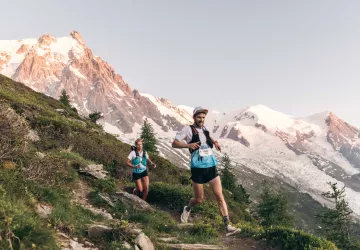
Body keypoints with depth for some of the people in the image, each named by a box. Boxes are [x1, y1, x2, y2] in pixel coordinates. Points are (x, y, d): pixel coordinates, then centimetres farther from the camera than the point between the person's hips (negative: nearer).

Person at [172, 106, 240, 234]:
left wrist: (215, 142, 15)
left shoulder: (205, 129, 11)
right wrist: (188, 145, -25)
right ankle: (187, 209, 42)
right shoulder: (188, 129, -6)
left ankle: (228, 226, -2)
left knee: (220, 196, -4)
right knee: (199, 199, 8)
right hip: (198, 169, -4)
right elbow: (174, 143, -9)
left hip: (211, 167, 5)